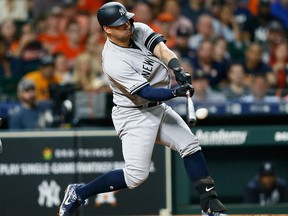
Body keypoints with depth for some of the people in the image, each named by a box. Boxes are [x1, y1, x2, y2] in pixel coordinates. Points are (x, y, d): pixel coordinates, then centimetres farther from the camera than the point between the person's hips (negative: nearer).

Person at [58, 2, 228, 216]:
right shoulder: (114, 61, -26)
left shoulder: (139, 30, -4)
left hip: (158, 108, 8)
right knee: (136, 176, -13)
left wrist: (178, 70, -37)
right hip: (134, 116, -8)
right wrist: (176, 92, -39)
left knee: (191, 146, 2)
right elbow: (147, 93, -27)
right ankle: (78, 193, 0)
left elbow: (162, 49, -19)